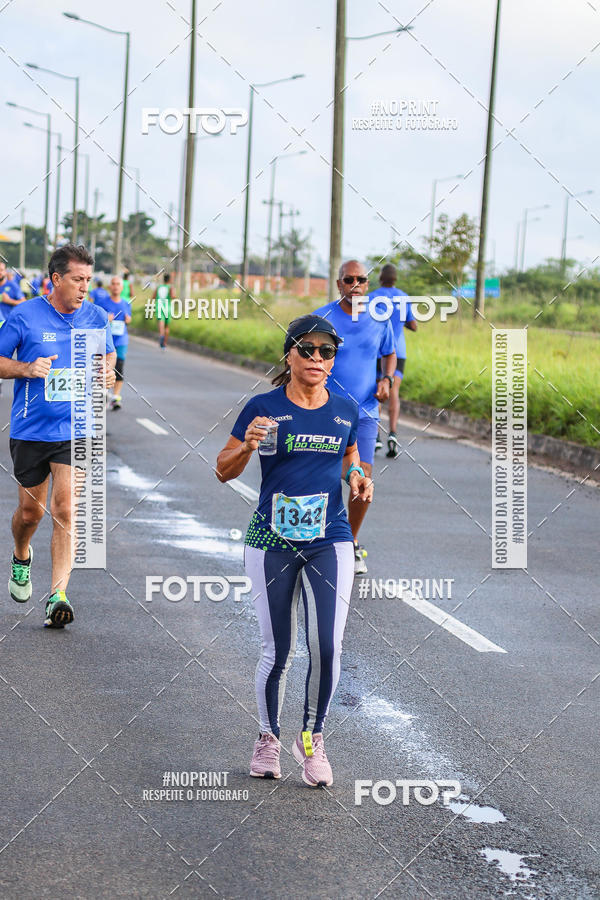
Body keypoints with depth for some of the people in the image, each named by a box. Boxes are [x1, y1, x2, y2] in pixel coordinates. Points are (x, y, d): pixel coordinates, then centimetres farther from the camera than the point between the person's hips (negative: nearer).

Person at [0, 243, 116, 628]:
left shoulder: (96, 318, 3)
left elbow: (108, 354, 21)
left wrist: (108, 372, -2)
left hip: (75, 430, 1)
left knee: (65, 509, -12)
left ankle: (58, 596, -13)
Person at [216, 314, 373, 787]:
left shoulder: (346, 410, 6)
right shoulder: (264, 407, -3)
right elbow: (224, 471, 1)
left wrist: (357, 475, 3)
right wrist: (247, 446, -19)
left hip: (329, 542, 2)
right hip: (272, 543, -2)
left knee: (327, 648, -10)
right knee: (278, 652, 3)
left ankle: (312, 739, 12)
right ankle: (269, 739, 27)